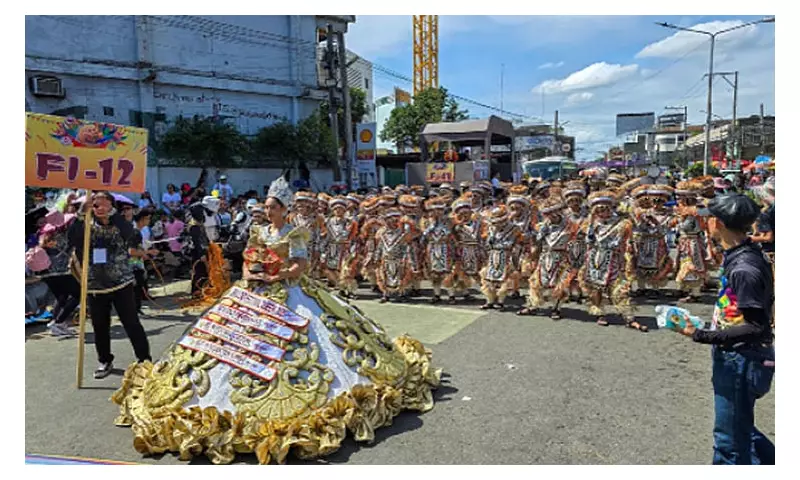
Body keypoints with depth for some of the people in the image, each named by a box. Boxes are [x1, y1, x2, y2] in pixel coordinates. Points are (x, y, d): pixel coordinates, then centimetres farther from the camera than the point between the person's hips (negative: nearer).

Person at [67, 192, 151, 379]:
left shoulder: (120, 226, 0)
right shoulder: (88, 227, 5)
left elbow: (130, 233, -23)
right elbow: (72, 239, -15)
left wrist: (111, 212, -23)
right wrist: (81, 214, -24)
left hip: (121, 284, -3)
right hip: (95, 286, 3)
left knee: (132, 324, -1)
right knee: (100, 327, 12)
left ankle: (145, 359, 9)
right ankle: (105, 361, 30)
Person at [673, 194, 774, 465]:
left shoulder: (744, 268, -25)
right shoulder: (737, 256, 4)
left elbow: (755, 328, -23)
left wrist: (701, 335, -23)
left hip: (741, 362, -9)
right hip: (735, 359, 9)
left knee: (730, 440, 6)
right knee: (740, 427, 26)